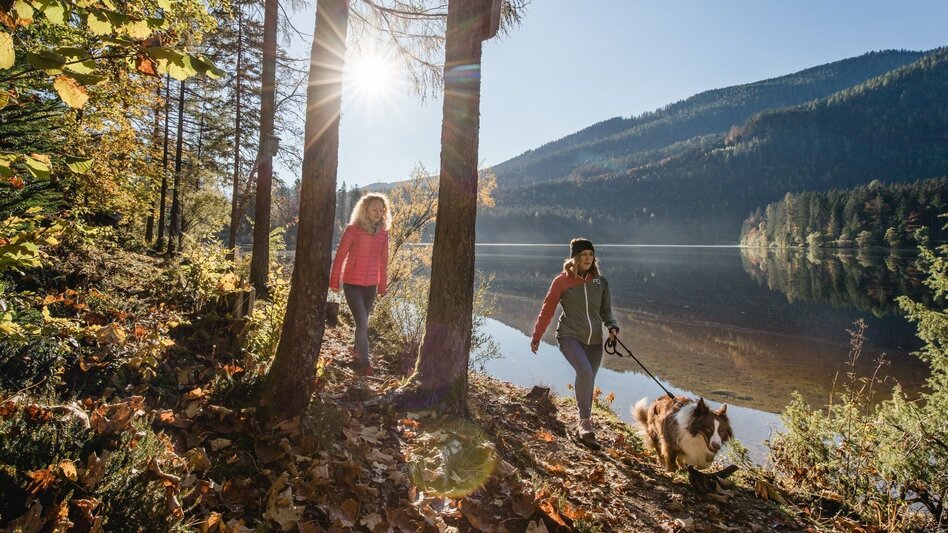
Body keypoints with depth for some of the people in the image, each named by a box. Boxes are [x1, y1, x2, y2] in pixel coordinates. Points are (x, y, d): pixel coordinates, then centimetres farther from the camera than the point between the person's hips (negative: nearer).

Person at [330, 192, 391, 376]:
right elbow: (340, 256, -5)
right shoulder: (352, 230, -11)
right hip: (352, 284, -4)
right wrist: (334, 281, -2)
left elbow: (383, 261, 7)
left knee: (362, 323, 15)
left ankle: (357, 356, 33)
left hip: (371, 285, 4)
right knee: (362, 323, -9)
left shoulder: (383, 233, 1)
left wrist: (382, 284, 11)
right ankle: (364, 363, 1)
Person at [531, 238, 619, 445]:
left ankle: (583, 427, 28)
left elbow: (606, 311, 16)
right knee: (585, 372, -27)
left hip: (594, 340, 4)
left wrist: (612, 327, -4)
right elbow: (547, 310, 2)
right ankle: (585, 421, -12)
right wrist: (536, 338, 5)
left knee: (588, 381, 9)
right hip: (570, 336, -4)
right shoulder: (562, 281, -3)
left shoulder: (600, 282, 7)